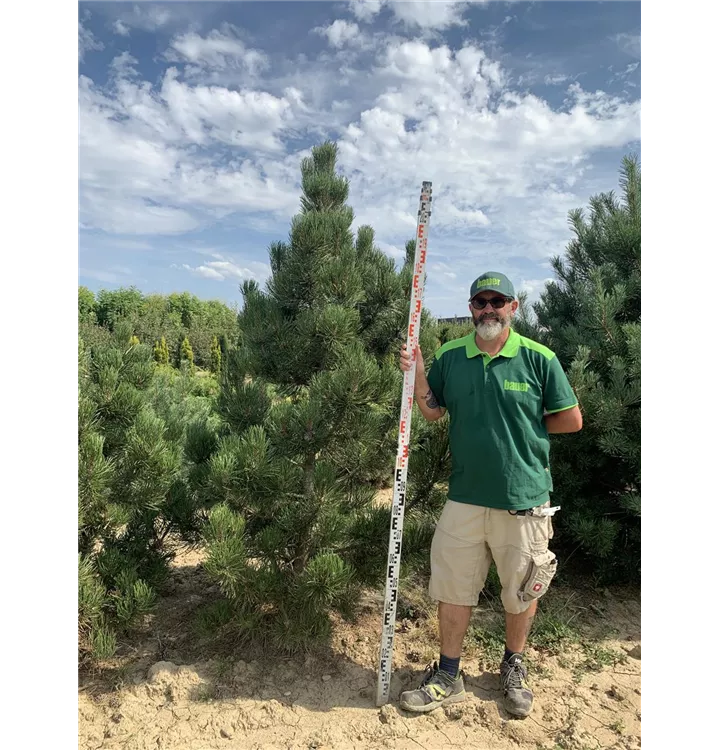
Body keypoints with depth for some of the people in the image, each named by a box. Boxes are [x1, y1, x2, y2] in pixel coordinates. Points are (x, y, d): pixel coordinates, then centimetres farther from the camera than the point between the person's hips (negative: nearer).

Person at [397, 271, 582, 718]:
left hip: (524, 498, -2)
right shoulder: (450, 356, 1)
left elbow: (571, 420, 0)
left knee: (522, 591, 16)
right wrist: (417, 374, -8)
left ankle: (514, 668, 43)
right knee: (453, 588, 13)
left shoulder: (539, 358, -7)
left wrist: (524, 428, -2)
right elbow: (433, 411, 7)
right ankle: (448, 677, 33)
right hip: (465, 495, 2)